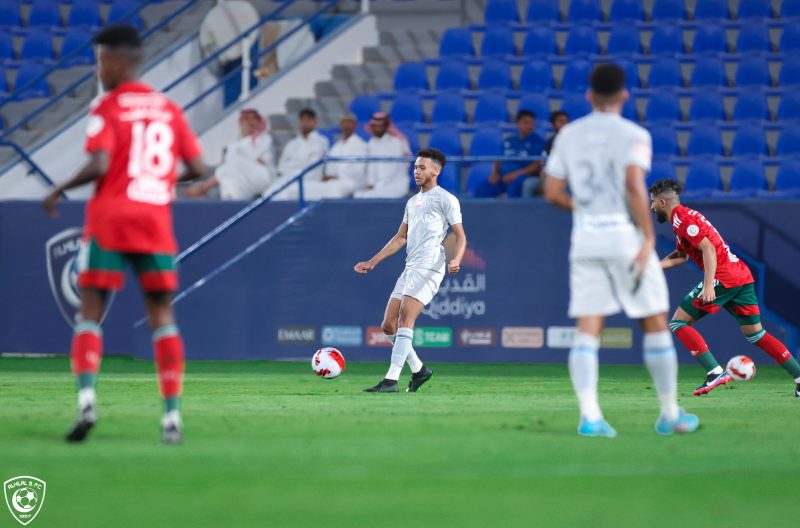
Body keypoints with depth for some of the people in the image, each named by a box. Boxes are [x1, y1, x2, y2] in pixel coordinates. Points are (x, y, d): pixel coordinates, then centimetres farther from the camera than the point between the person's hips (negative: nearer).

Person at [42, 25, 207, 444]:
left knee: (90, 312, 3)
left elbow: (99, 165, -16)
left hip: (109, 220, -3)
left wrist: (59, 191, -2)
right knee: (162, 315, 7)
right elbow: (197, 169, 8)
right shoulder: (169, 110, 11)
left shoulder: (107, 109, -4)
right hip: (156, 222, 4)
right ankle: (172, 414, 0)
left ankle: (86, 398, -16)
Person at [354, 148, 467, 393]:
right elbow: (400, 238, 28)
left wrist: (456, 260, -23)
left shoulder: (446, 199, 1)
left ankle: (391, 380, -24)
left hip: (429, 267, -8)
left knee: (405, 319, -19)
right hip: (410, 268, 8)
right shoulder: (412, 202, 24)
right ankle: (419, 370, 19)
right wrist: (372, 262, 22)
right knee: (389, 326, 4)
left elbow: (460, 236, -3)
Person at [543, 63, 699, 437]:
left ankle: (589, 415, -15)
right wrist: (649, 237, -14)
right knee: (655, 323, 7)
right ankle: (670, 414, 12)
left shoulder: (568, 135, 9)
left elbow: (552, 193, 7)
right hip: (625, 235, -3)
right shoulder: (633, 135, -4)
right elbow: (634, 185, -18)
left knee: (587, 329, 0)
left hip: (584, 238, 3)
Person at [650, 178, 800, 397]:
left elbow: (709, 249, -17)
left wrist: (708, 285, -24)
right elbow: (681, 255, 31)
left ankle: (715, 372, -14)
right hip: (743, 277, 10)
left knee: (678, 323, -3)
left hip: (723, 278, -10)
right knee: (755, 333, 12)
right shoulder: (685, 217, 22)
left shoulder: (681, 218, -7)